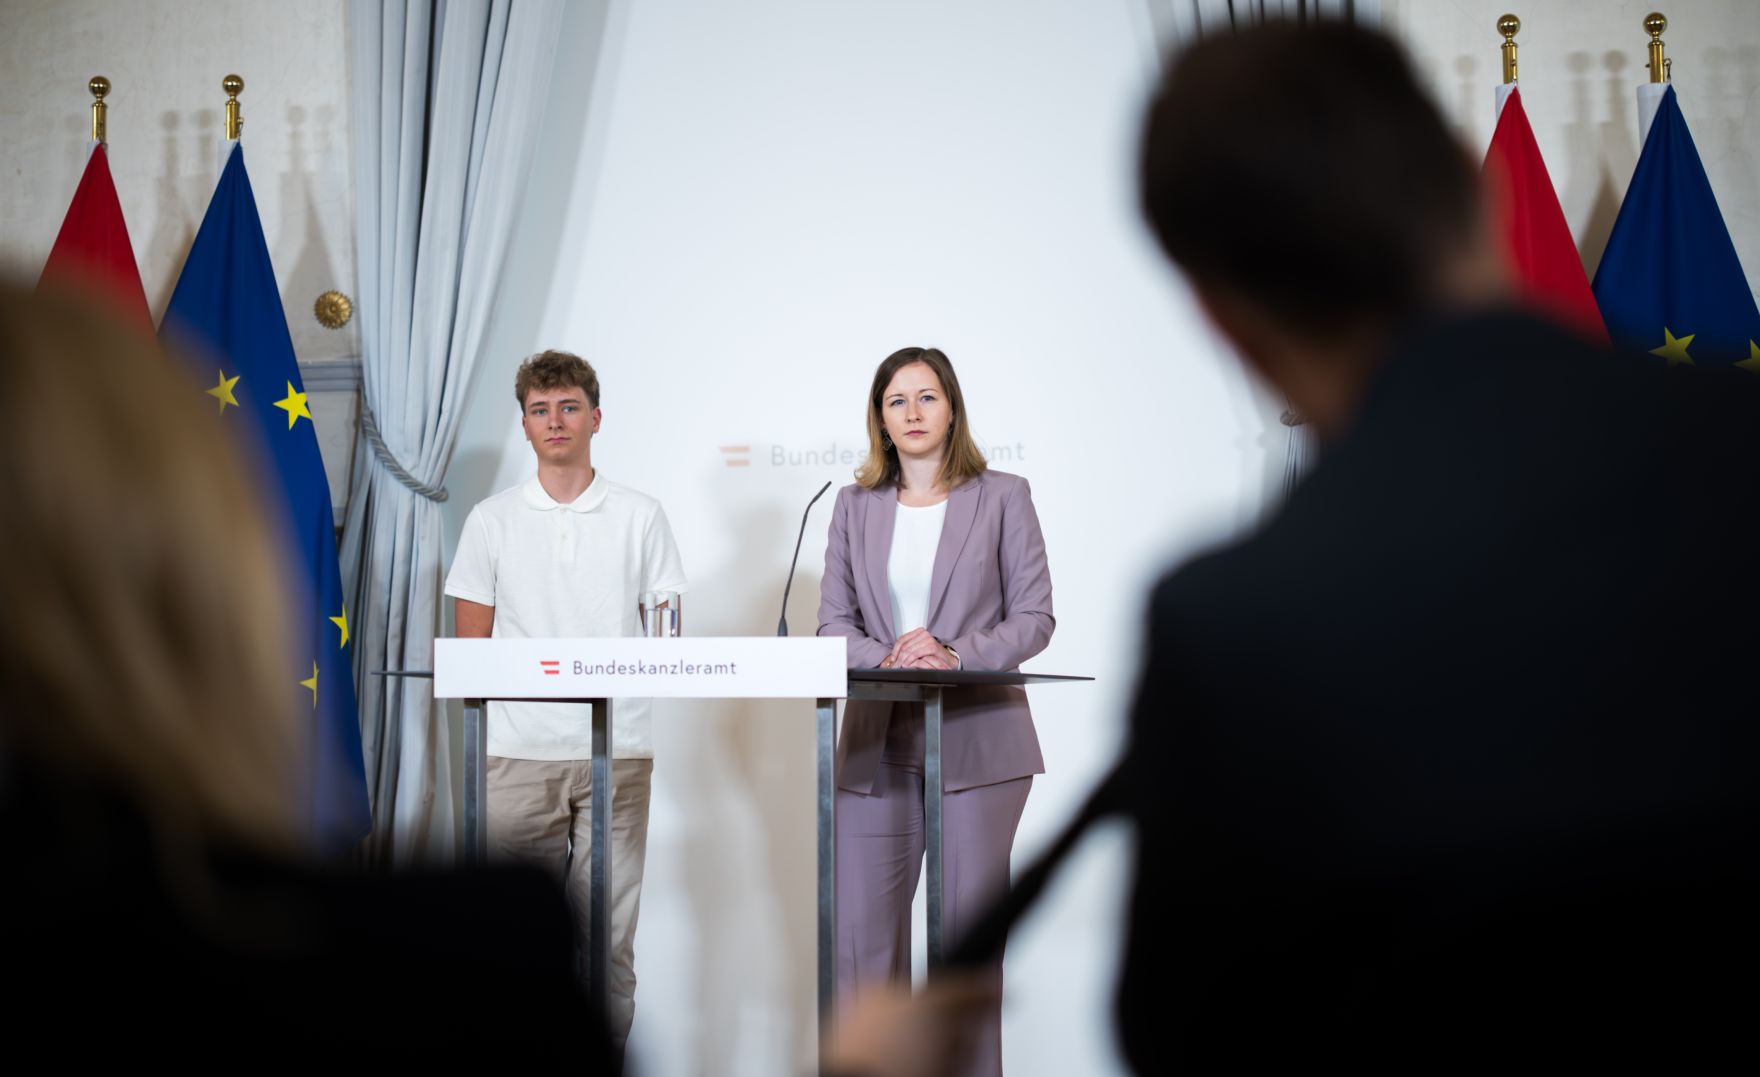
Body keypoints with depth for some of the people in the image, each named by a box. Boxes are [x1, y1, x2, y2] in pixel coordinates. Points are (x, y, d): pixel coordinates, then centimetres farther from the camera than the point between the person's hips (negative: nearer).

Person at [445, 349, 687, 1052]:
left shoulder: (641, 517, 9)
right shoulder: (492, 519, 10)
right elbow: (471, 643, 9)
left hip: (617, 749, 0)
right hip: (519, 749, 0)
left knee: (609, 927, -1)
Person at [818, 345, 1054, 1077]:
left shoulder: (1002, 496, 4)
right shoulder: (855, 504, 12)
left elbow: (1034, 617, 0)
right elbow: (834, 621, 7)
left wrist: (955, 655, -16)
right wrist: (888, 658, -13)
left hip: (977, 737, -2)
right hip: (878, 743, 2)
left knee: (968, 926, 2)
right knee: (861, 928, -1)